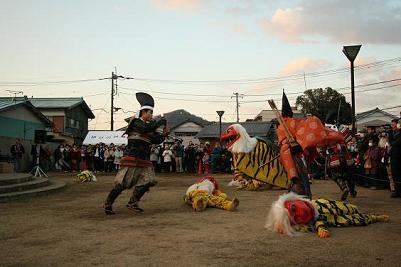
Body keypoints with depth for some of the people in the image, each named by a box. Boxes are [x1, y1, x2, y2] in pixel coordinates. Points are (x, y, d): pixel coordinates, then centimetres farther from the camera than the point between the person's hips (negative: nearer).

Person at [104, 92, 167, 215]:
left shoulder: (148, 126, 19)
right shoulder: (136, 122, -4)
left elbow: (157, 140, 16)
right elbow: (147, 128, -23)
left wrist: (164, 134, -1)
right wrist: (160, 122, -12)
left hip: (144, 159, 8)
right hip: (133, 158, -8)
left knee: (147, 181, -2)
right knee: (122, 183, -6)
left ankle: (132, 203, 10)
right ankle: (108, 204, 6)